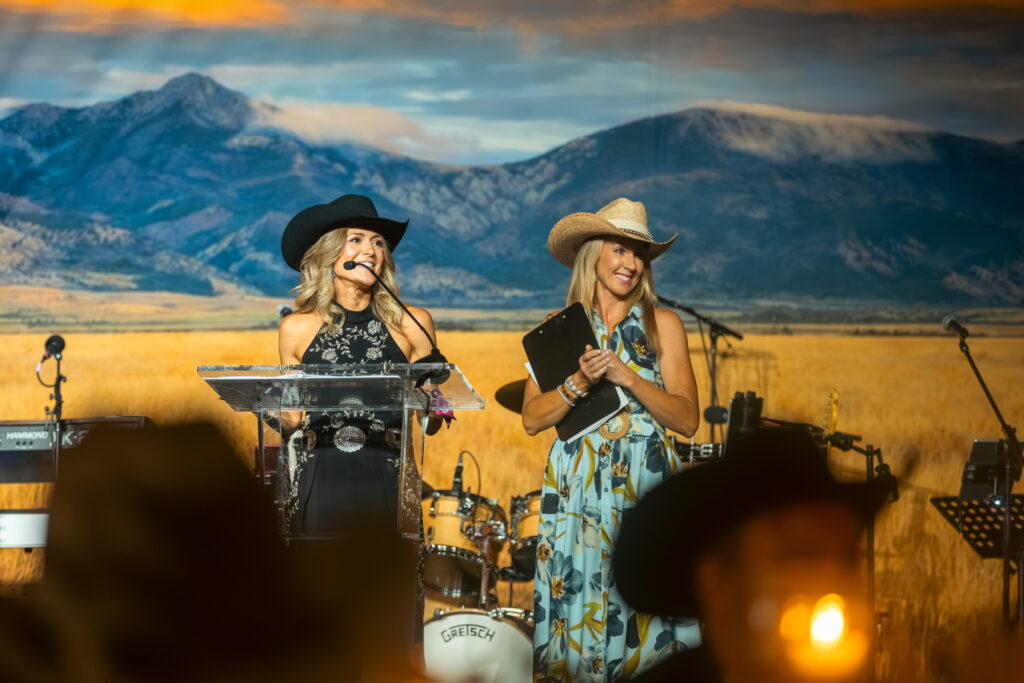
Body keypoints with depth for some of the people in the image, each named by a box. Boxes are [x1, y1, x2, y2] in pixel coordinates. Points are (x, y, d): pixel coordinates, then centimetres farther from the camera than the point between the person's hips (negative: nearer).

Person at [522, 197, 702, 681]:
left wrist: (627, 376, -12)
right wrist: (579, 383, -13)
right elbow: (532, 419, 3)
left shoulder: (663, 325, 7)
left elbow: (687, 419, -1)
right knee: (577, 605, -3)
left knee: (645, 613, -6)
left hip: (647, 487, -1)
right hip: (577, 490, 1)